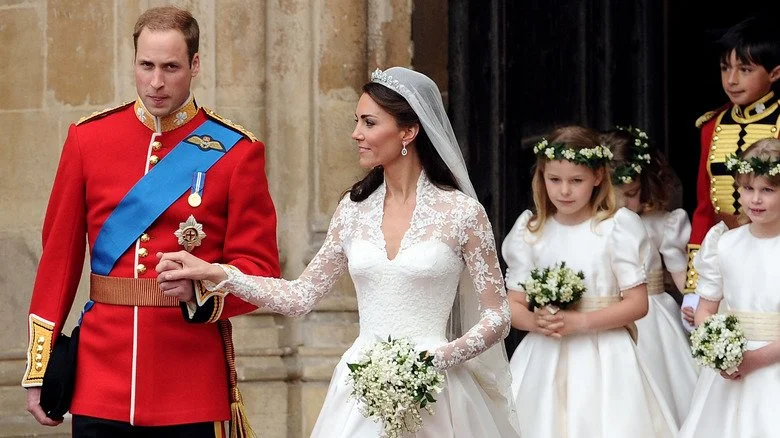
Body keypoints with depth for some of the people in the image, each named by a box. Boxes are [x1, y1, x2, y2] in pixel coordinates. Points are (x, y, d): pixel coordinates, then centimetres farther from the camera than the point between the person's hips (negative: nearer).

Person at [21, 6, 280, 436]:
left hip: (193, 389, -1)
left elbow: (261, 270, -2)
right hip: (101, 381, 1)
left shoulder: (237, 151, -1)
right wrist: (39, 369, 6)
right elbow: (59, 256, 8)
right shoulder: (88, 138, 5)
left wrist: (199, 286, -22)